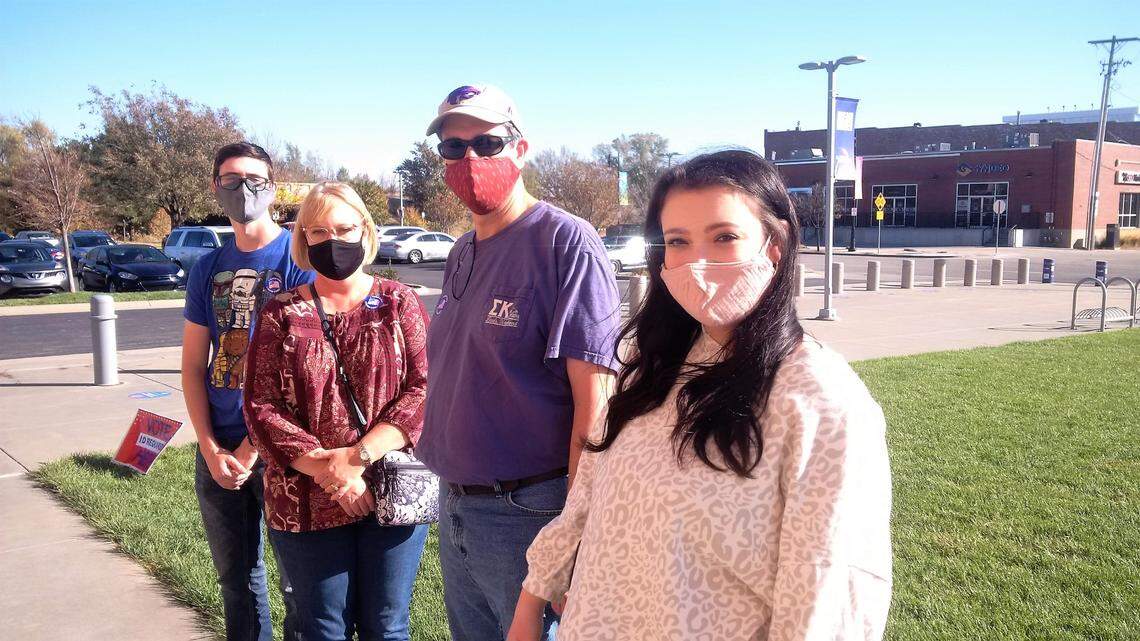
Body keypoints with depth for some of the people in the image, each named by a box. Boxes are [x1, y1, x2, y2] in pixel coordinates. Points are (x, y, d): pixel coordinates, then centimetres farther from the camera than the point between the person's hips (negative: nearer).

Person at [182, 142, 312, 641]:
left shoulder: (299, 258, -7)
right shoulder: (208, 269, 9)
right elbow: (193, 365, 8)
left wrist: (254, 445, -14)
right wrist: (211, 449, -4)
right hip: (217, 451, 5)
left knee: (300, 580, 6)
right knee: (236, 578, 17)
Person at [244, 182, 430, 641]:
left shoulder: (399, 303, 3)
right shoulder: (282, 315, 5)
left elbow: (425, 389, -8)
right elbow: (261, 409, -2)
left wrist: (358, 456, -18)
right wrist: (327, 470, -14)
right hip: (305, 505, 1)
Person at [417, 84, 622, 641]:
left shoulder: (566, 242, -15)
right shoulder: (461, 255, 10)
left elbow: (592, 402, -19)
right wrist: (450, 487, 15)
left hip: (527, 516, -8)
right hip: (454, 509, 8)